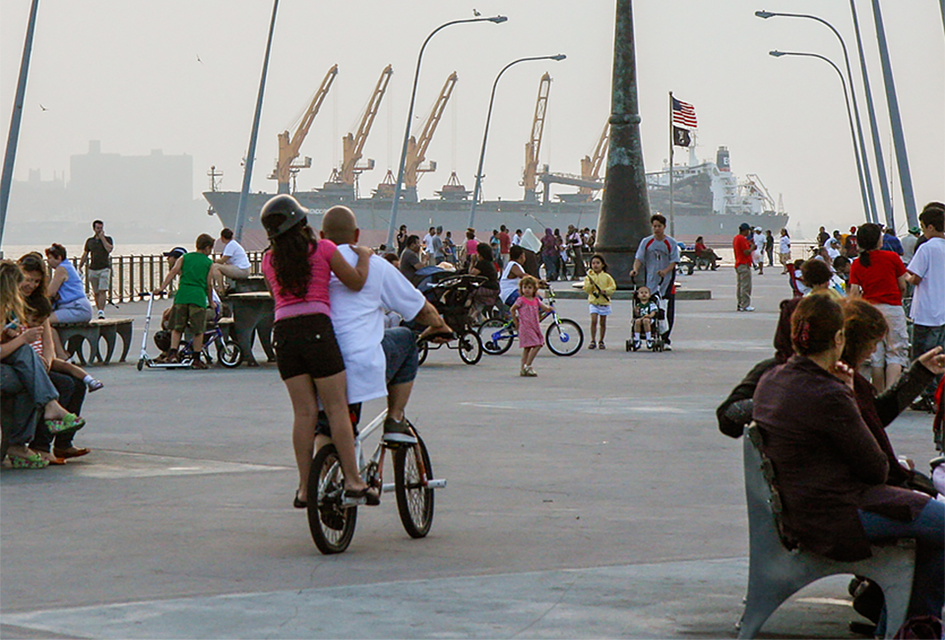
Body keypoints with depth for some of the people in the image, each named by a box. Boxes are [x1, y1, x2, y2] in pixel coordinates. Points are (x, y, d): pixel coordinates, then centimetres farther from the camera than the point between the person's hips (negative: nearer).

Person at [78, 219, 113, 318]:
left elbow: (109, 249, -13)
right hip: (93, 270, 3)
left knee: (102, 291, -17)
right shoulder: (89, 241, 14)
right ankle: (99, 310, 13)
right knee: (96, 293, 5)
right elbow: (85, 255, 17)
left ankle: (101, 311, -24)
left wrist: (102, 237, -7)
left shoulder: (108, 239, 7)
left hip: (104, 269, -3)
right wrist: (80, 267, 11)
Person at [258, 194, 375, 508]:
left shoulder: (269, 259, 13)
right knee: (336, 408, -1)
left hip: (283, 332, 4)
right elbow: (357, 282, 5)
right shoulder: (323, 249, 2)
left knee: (304, 412, 6)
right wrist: (364, 256, 22)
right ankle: (353, 483, -1)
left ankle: (305, 489, 4)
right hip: (316, 327, -4)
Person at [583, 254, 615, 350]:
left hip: (604, 302, 1)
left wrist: (605, 291, -16)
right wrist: (590, 283, -19)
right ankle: (592, 341, -8)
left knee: (603, 323, 6)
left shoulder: (606, 277, 2)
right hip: (593, 302, -1)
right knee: (593, 320, -14)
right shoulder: (589, 277, 3)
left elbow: (613, 287, 0)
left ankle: (601, 341, 17)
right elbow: (586, 290, -1)